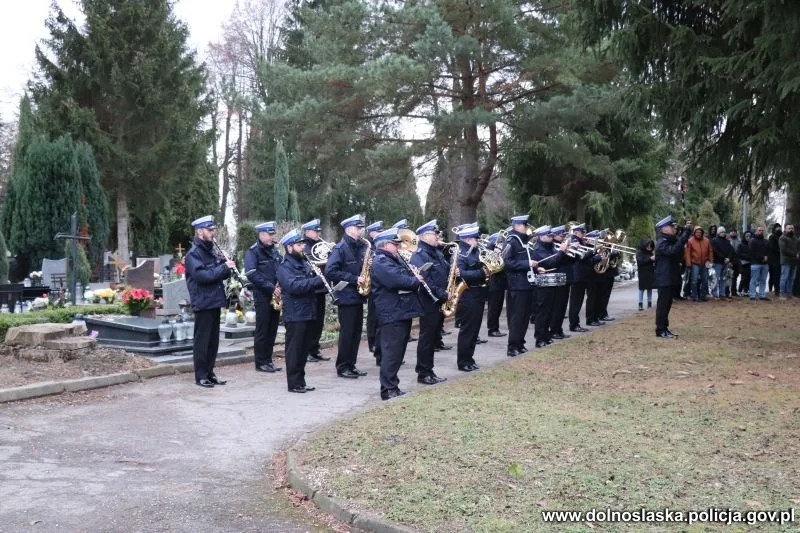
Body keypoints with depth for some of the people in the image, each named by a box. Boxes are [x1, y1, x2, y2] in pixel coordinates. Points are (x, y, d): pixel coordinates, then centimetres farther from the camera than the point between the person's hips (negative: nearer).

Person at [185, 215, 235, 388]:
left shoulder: (210, 251, 14)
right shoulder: (193, 253, -12)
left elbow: (220, 274, 18)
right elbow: (202, 275, -24)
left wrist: (227, 266, -3)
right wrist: (224, 267, -20)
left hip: (215, 302, 8)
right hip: (203, 303, -8)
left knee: (213, 341, 12)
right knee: (202, 341, -1)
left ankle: (209, 373, 21)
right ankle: (201, 376, 6)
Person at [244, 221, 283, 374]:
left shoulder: (274, 251, 15)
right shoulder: (252, 252, -7)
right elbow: (252, 274, -18)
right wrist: (271, 287, -21)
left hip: (275, 296, 7)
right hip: (262, 296, -7)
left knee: (272, 330, 9)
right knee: (262, 330, -2)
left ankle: (268, 360, 17)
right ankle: (261, 363, 5)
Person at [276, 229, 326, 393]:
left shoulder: (305, 263, 15)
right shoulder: (284, 267, -10)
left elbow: (311, 284, 23)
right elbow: (294, 286, -25)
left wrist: (321, 280, 0)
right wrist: (318, 280, -25)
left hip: (309, 313, 8)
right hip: (295, 315, -8)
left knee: (304, 350, 13)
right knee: (294, 351, -1)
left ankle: (301, 381, 20)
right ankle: (294, 384, 5)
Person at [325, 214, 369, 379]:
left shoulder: (360, 247, 11)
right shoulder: (340, 248, -12)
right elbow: (330, 272, -20)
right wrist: (353, 279, -21)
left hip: (358, 296, 7)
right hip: (346, 297, -7)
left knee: (356, 332, 10)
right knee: (347, 333, -3)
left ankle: (351, 365, 19)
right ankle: (342, 367, 6)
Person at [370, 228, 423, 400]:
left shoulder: (395, 260, 20)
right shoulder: (380, 262, -14)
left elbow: (405, 276, 26)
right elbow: (397, 281, -26)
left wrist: (415, 276, 4)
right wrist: (416, 280, -11)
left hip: (402, 312, 10)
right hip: (391, 315, -10)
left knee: (397, 352, 14)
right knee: (392, 353, -7)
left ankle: (393, 386, 21)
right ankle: (388, 389, -2)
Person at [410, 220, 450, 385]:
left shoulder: (437, 252, 15)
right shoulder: (419, 256, -15)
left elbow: (445, 270, 23)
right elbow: (426, 282, -23)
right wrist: (443, 295, -21)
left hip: (439, 302, 9)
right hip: (428, 303, -9)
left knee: (432, 336, 13)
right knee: (427, 338, -3)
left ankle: (429, 371, 20)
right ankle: (423, 374, 4)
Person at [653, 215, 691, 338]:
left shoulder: (671, 240, 13)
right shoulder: (662, 243, -17)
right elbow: (673, 251, -32)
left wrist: (687, 230, -1)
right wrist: (684, 234, -32)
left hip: (671, 278, 9)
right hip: (664, 279, -9)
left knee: (667, 304, 13)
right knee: (662, 304, -5)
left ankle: (664, 328, 20)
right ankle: (660, 330, -1)